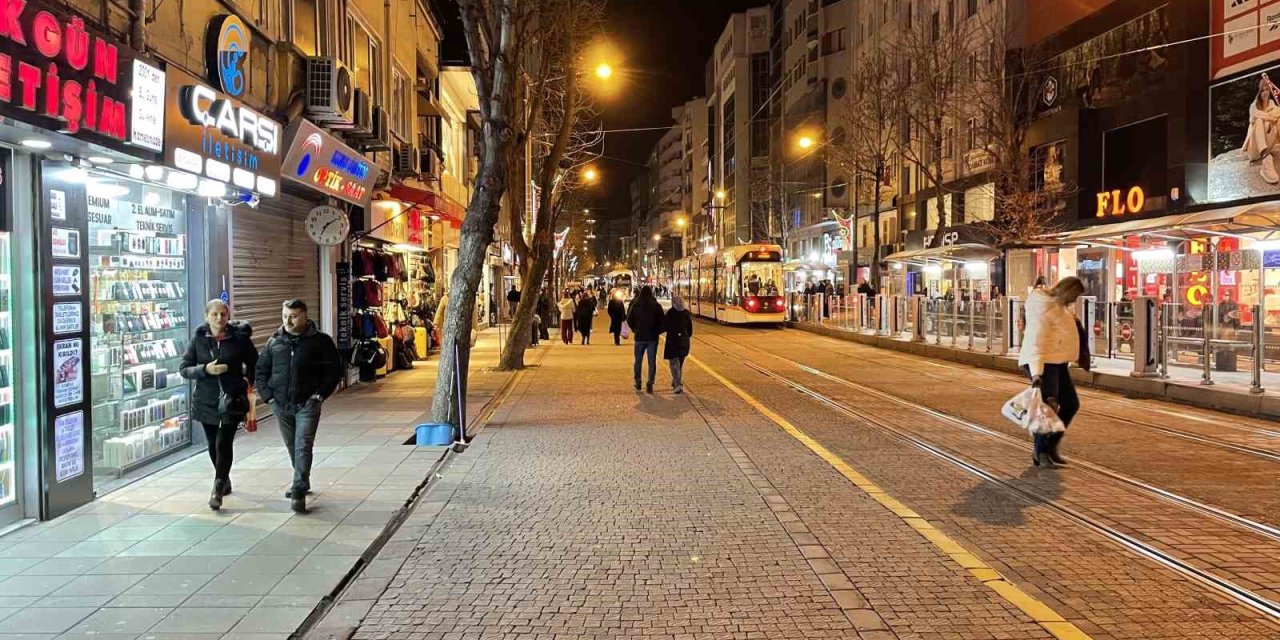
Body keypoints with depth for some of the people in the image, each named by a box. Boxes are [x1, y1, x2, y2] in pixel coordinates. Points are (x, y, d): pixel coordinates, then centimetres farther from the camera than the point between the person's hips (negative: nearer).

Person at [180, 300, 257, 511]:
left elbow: (254, 364, 9)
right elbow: (184, 369, 0)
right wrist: (205, 369, -16)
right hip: (206, 400, 3)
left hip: (232, 399, -3)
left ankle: (218, 489, -7)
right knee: (213, 444, 14)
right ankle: (224, 480, 36)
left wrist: (247, 379, -6)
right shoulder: (198, 340, 1)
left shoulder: (239, 338, -3)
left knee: (223, 443, -13)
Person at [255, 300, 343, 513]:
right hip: (280, 405, 4)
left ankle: (299, 492, -13)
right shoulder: (274, 341, 8)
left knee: (303, 447, -12)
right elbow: (261, 369, 15)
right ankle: (302, 482, 33)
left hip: (307, 404, -4)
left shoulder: (320, 341, -3)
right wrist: (267, 395, 3)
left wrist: (320, 394, -8)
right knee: (292, 447, 16)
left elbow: (334, 369, -1)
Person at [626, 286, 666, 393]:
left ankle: (638, 382, 19)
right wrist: (657, 331, 6)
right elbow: (662, 321, -7)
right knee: (652, 362, 5)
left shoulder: (635, 305, -5)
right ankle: (650, 384, -1)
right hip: (653, 337, -1)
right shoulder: (656, 306, -7)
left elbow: (629, 320, 1)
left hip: (639, 337, 1)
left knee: (638, 360, 15)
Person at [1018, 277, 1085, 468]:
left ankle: (1051, 446, 22)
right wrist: (1036, 373, -36)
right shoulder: (1044, 308, -20)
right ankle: (1040, 453, 0)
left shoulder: (1058, 304, 10)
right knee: (1049, 406, -13)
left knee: (1071, 404, 12)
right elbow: (1036, 341, -28)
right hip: (1042, 364, -10)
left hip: (1057, 362, 10)